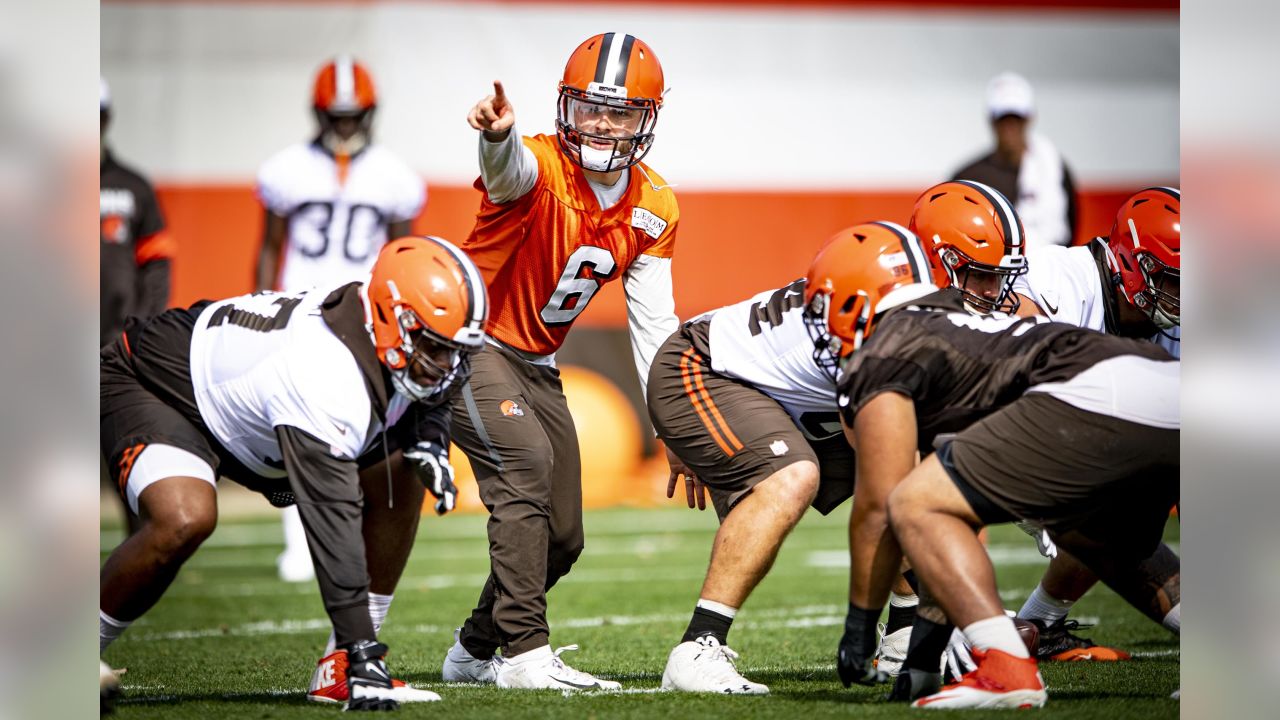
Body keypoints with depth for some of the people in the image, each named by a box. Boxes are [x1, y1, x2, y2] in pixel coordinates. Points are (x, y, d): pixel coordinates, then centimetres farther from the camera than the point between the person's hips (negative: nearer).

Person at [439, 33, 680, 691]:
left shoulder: (654, 209, -2)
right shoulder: (537, 167, -22)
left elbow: (654, 325, 5)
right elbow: (509, 167, -49)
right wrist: (499, 135, -74)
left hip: (535, 365, 8)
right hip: (468, 346, -8)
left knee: (561, 539, 9)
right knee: (527, 461, -30)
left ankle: (474, 649, 32)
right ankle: (526, 654, -26)